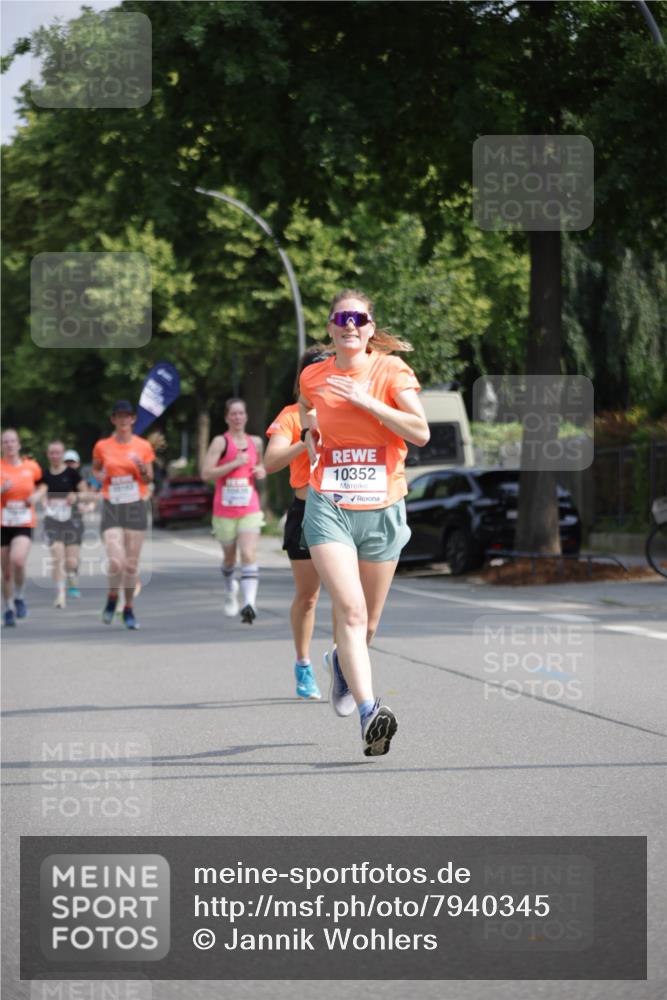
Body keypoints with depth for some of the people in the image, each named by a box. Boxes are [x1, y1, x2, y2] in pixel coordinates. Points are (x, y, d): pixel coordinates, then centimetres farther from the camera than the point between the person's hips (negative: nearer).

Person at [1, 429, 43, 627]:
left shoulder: (31, 467, 2)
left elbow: (41, 485, 21)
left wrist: (36, 496, 2)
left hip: (24, 524, 0)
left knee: (17, 560, -25)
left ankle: (20, 597, -1)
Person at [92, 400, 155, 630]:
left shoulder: (143, 447, 3)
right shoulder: (102, 447, 3)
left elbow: (149, 479, 9)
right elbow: (95, 469, 19)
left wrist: (143, 469, -12)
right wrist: (100, 475, -3)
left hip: (136, 507, 1)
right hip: (111, 508, -1)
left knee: (132, 563, 2)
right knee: (116, 562, -14)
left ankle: (128, 609, 18)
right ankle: (112, 598, 15)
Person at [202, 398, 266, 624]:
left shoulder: (255, 442, 9)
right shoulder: (221, 442, -5)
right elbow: (206, 473, -14)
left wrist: (261, 471, 6)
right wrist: (234, 463, -19)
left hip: (250, 510, 1)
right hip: (224, 510, -1)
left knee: (249, 555, -17)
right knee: (229, 557, 15)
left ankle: (249, 604, -26)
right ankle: (230, 590, 45)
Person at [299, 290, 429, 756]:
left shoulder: (391, 370, -3)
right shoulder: (312, 377, 5)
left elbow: (421, 432, -16)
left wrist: (366, 401, -19)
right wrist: (310, 437, 10)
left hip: (382, 508, 0)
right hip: (328, 506, 0)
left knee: (368, 622, 12)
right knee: (350, 609, -19)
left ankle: (342, 663, 46)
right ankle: (369, 710, -27)